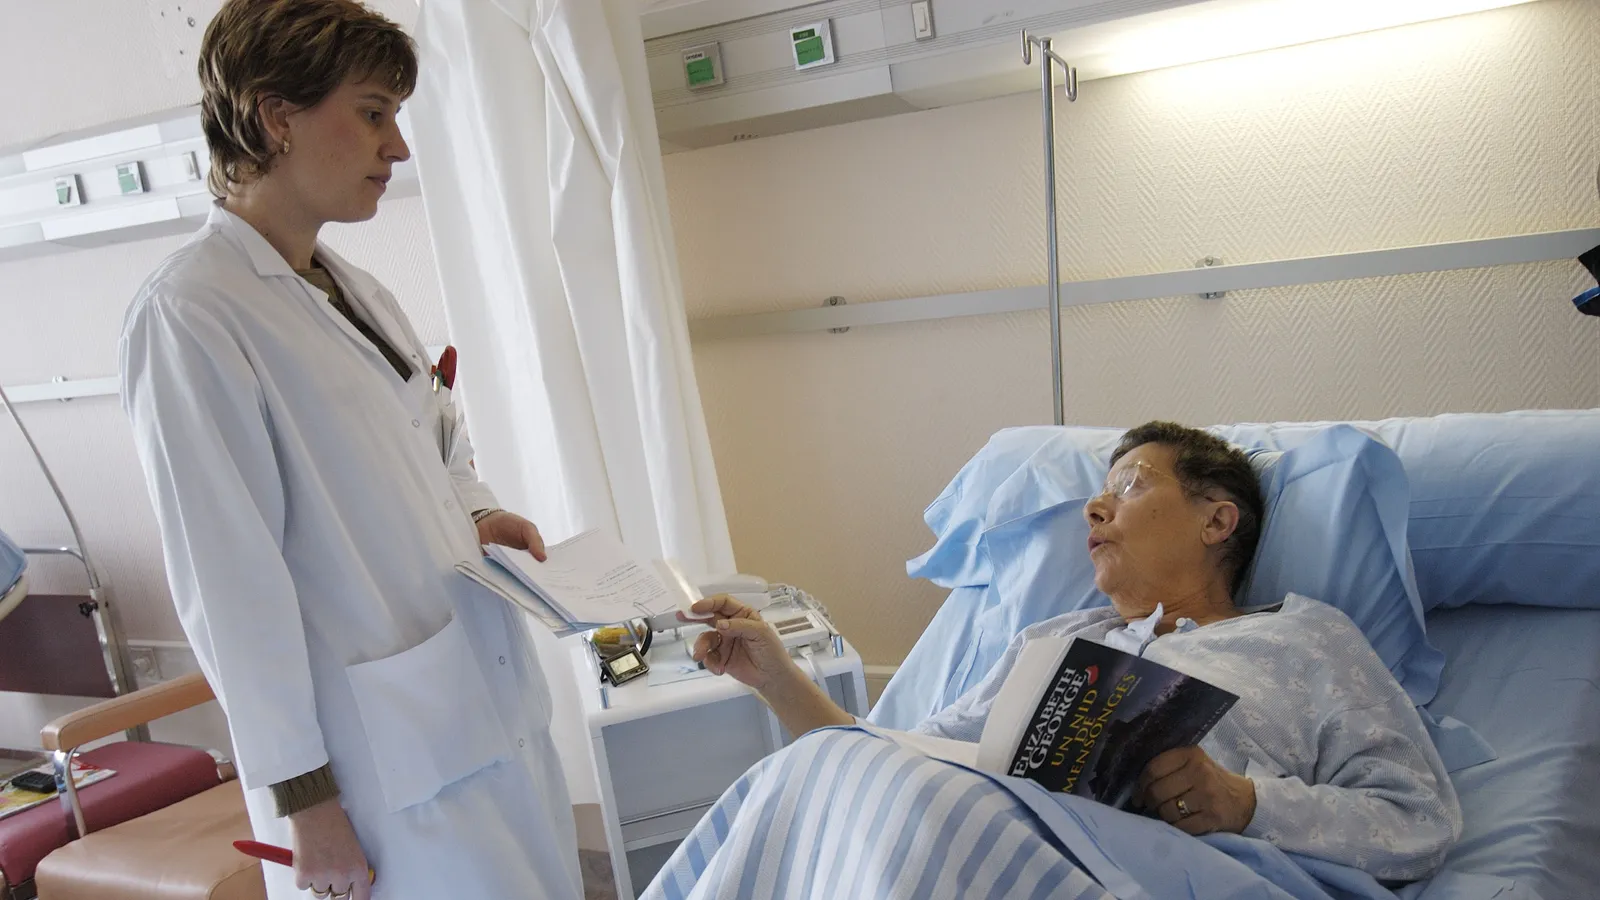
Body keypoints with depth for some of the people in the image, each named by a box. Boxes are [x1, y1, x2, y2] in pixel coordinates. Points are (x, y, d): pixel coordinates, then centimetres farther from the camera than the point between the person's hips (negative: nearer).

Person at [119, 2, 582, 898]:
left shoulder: (358, 289, 10)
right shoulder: (190, 314, -14)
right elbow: (233, 588, -16)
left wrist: (479, 513, 2)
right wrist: (302, 799, -13)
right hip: (390, 753, -7)